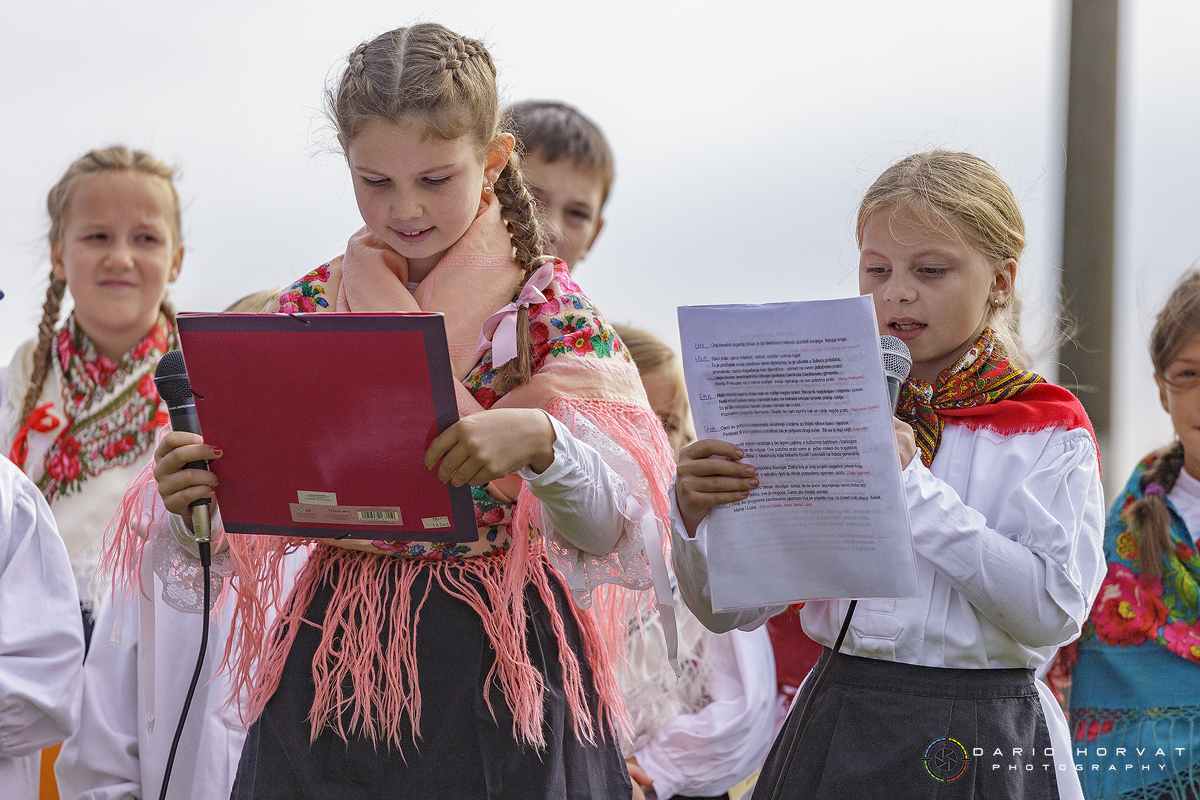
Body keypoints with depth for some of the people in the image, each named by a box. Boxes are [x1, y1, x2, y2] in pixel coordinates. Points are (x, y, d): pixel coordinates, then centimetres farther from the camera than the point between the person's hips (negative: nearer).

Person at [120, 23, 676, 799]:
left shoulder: (549, 306, -4)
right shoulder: (312, 303, 5)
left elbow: (610, 531, -14)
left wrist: (540, 439, -33)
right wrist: (188, 497, -16)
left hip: (499, 663, -2)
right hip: (339, 660, 3)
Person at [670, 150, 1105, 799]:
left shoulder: (1048, 431, -2)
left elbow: (1052, 612, -17)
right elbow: (731, 611, 4)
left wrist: (913, 484, -20)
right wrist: (696, 517, -16)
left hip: (985, 745, -2)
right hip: (835, 731, 2)